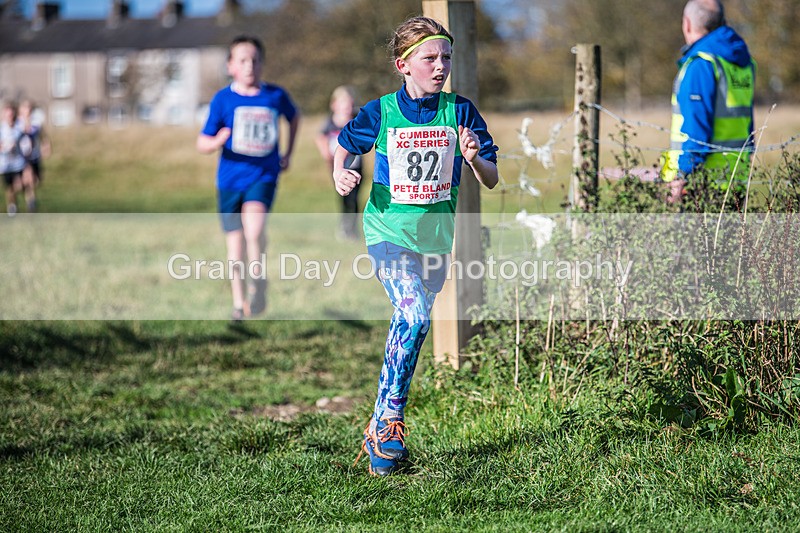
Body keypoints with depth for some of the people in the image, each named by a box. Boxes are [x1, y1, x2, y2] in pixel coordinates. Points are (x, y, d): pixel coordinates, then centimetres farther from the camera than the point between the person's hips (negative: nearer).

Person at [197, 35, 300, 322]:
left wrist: (288, 152, 19)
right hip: (230, 179, 1)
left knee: (253, 229, -28)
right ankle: (239, 304, 22)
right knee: (235, 249, 5)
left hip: (263, 175, -1)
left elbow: (294, 117, 23)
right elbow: (202, 143, -2)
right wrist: (217, 141, -24)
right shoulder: (223, 99, -3)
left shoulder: (276, 95, 1)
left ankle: (258, 282, -6)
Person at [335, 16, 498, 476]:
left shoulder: (459, 112, -3)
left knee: (412, 323, 11)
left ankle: (384, 426, 26)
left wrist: (474, 158, -21)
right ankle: (385, 425, -17)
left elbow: (491, 180, 0)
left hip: (436, 235, 3)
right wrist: (341, 173, -6)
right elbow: (345, 145, 14)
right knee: (414, 315, -25)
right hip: (388, 231, -3)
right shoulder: (380, 113, -6)